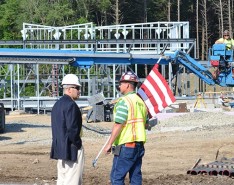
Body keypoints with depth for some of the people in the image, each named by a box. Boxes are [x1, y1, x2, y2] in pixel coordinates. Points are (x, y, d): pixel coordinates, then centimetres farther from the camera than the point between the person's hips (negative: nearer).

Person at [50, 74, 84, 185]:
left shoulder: (57, 104, 14)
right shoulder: (71, 105, -17)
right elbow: (72, 130, -23)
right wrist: (78, 144, -9)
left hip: (59, 149, 10)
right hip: (71, 150, -10)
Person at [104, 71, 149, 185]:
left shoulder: (124, 101, -13)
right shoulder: (141, 101, 13)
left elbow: (118, 125, -18)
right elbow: (146, 125, 19)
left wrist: (109, 144, -15)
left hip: (126, 145, -8)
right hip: (139, 145, 8)